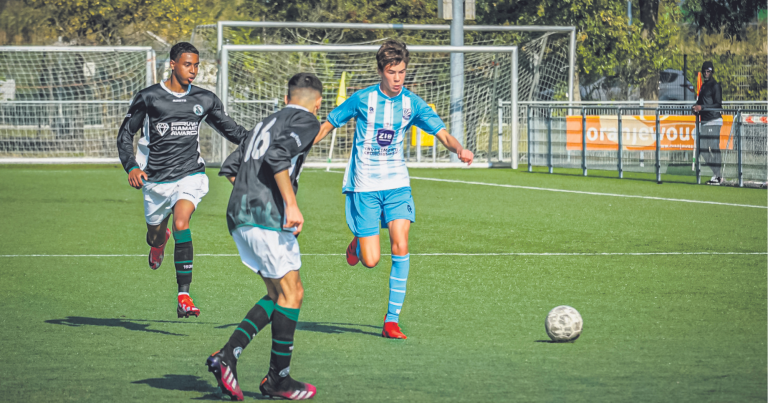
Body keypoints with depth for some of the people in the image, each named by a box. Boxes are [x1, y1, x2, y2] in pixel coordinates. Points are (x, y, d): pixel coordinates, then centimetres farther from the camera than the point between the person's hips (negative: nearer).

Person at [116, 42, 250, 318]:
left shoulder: (205, 100, 3)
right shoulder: (148, 98, -4)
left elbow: (229, 129, 17)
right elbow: (125, 134, 3)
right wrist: (132, 167, -12)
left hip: (190, 174, -1)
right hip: (156, 180, 1)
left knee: (181, 223, -26)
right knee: (155, 237, 14)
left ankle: (184, 296, -27)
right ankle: (160, 240, 58)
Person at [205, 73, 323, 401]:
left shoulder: (267, 122, 25)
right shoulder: (305, 121, 0)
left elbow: (230, 167, 23)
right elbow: (277, 156, -18)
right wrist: (291, 204, -20)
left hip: (238, 217, 9)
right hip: (267, 216, -9)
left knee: (277, 294, 13)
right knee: (291, 292, -1)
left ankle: (227, 355, -1)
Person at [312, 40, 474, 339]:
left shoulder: (411, 103, 0)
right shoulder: (363, 99, -6)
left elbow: (442, 133, -6)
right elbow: (328, 125, 6)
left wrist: (459, 149, -27)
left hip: (397, 184, 2)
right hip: (364, 187, -2)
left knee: (400, 245, -16)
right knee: (371, 261, -7)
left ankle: (392, 320, -10)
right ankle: (358, 243, 32)